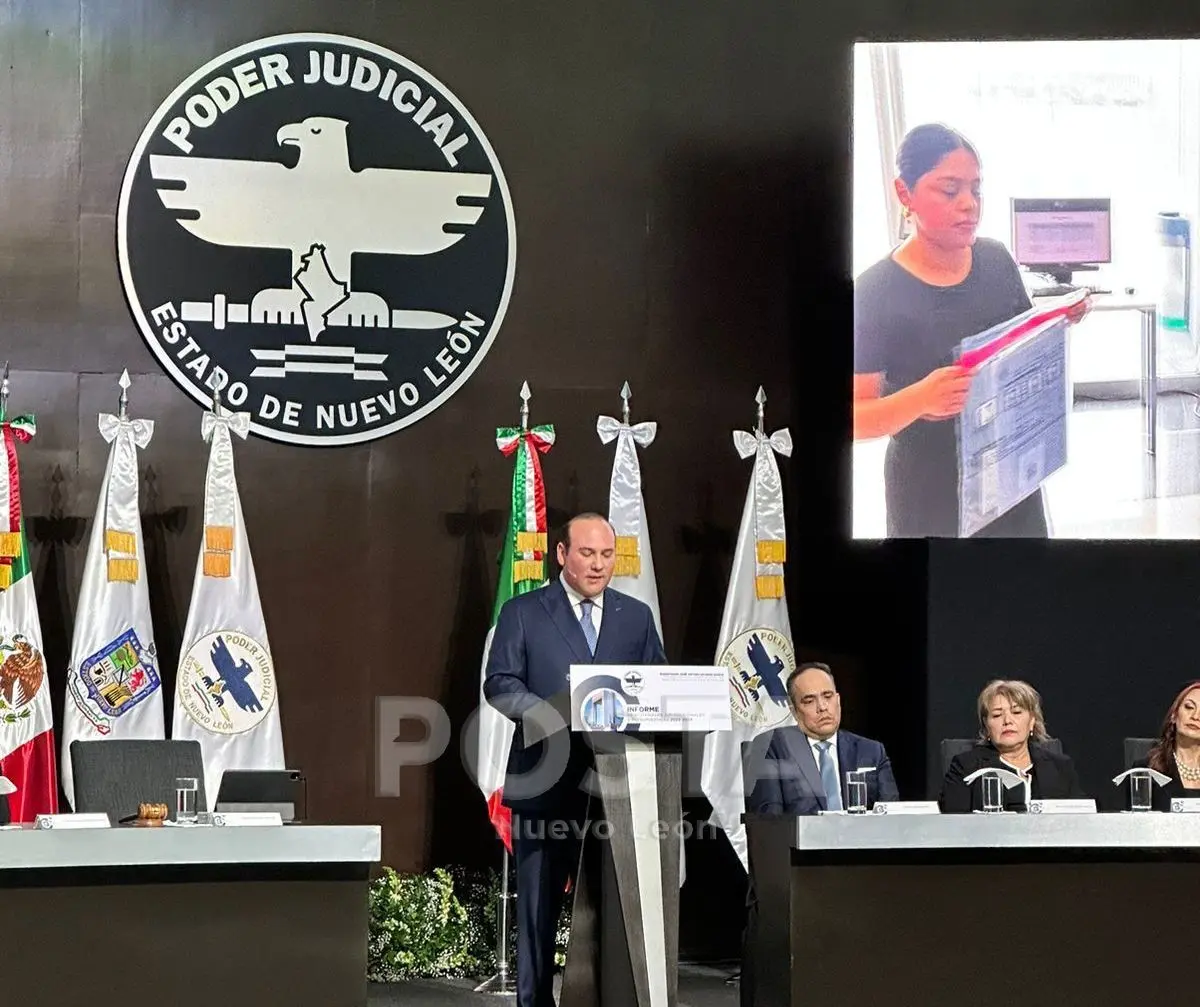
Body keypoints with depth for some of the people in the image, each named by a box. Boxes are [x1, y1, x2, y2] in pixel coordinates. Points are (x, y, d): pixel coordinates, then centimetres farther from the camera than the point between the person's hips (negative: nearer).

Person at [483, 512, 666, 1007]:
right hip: (544, 782, -3)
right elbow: (499, 685, -5)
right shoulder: (522, 612, 3)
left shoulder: (636, 616, 13)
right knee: (538, 906, 3)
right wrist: (554, 714, -21)